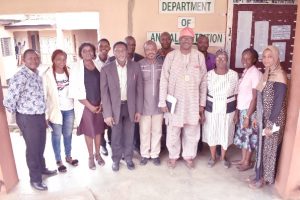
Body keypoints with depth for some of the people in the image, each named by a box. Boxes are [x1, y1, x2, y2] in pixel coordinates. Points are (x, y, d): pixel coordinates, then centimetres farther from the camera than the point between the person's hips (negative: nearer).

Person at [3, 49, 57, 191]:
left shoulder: (37, 74, 6)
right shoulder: (20, 77, -21)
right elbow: (8, 101, -25)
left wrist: (43, 113, 15)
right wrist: (18, 114, -8)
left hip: (40, 116, 7)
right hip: (27, 118, -7)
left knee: (41, 145, 22)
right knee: (32, 148, 8)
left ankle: (42, 168, 45)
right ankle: (35, 178, 26)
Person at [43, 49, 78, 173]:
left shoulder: (69, 72, 0)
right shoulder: (47, 75, -11)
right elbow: (44, 95, -10)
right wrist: (45, 114, -11)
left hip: (69, 109, 3)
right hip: (55, 110, -3)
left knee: (68, 134, 17)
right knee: (56, 136, 10)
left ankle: (68, 157, 36)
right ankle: (58, 161, 27)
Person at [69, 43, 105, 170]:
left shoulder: (98, 66, 3)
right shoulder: (76, 68, -7)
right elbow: (76, 91, -10)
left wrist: (102, 103, -3)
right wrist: (90, 106, -12)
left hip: (100, 105, 3)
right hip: (85, 105, -3)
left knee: (98, 130, 12)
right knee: (89, 131, 8)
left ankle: (98, 154, 30)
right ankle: (91, 157, 25)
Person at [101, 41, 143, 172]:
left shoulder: (135, 66, -5)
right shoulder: (106, 69, -9)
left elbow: (139, 89, -1)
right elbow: (104, 92, -8)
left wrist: (139, 110, -2)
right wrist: (107, 114, -11)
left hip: (130, 106, 1)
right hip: (115, 107, -1)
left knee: (129, 135, 14)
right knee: (116, 136, 12)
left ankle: (128, 158, 34)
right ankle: (116, 159, 33)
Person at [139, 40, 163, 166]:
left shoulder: (162, 64, -1)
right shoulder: (139, 64, -8)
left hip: (158, 104, 2)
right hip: (144, 104, -2)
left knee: (157, 131, 13)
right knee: (144, 131, 10)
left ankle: (155, 154, 30)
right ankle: (145, 154, 28)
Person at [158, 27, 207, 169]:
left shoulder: (200, 57, 0)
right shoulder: (171, 56, -5)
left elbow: (203, 81, 3)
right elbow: (164, 80, -4)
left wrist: (202, 103, 3)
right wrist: (163, 102, -7)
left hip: (193, 102, 1)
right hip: (174, 101, -1)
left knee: (192, 131, 12)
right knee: (173, 131, 9)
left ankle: (189, 156, 32)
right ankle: (173, 156, 30)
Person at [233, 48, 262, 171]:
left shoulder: (255, 73, -17)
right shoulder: (245, 72, 8)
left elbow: (255, 97, -19)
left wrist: (248, 117, -18)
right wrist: (238, 110, 11)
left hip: (249, 110, -8)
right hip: (242, 109, 8)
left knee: (249, 136, 5)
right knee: (242, 134, 16)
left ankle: (247, 162, 22)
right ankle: (243, 160, 31)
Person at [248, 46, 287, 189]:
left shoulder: (279, 75, -18)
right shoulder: (266, 74, 8)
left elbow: (279, 102, -21)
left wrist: (270, 124, -20)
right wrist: (257, 117, 15)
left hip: (273, 120, -8)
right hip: (263, 118, 8)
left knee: (269, 148, 6)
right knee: (262, 147, 17)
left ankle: (266, 178, 23)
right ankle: (260, 175, 32)